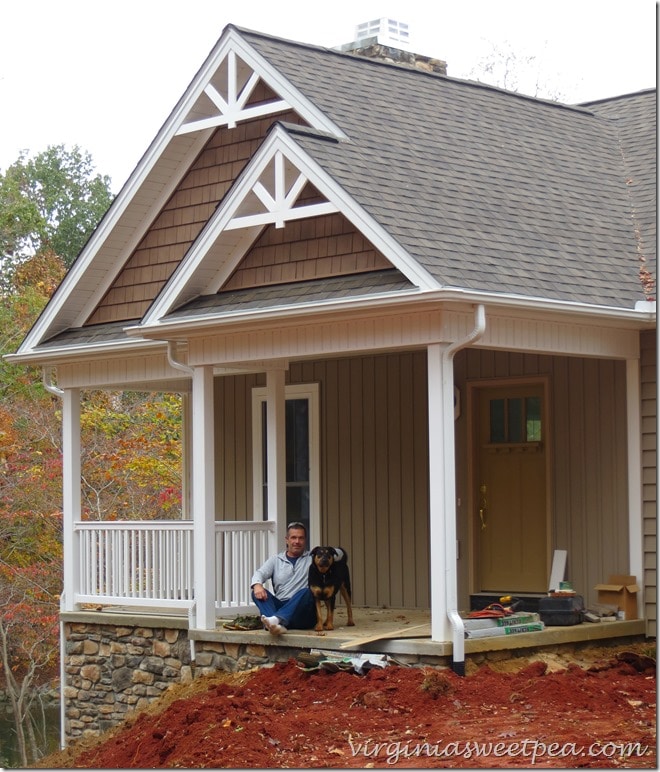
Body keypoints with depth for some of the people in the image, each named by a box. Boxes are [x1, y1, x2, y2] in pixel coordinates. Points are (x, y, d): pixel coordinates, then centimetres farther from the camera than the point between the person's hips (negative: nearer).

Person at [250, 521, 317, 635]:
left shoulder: (312, 558, 12)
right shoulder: (276, 560, 18)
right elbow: (259, 573, 3)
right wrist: (257, 585, -21)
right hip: (279, 607, 2)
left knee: (305, 592, -32)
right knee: (257, 593, -21)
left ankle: (276, 619, -57)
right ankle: (277, 626, -50)